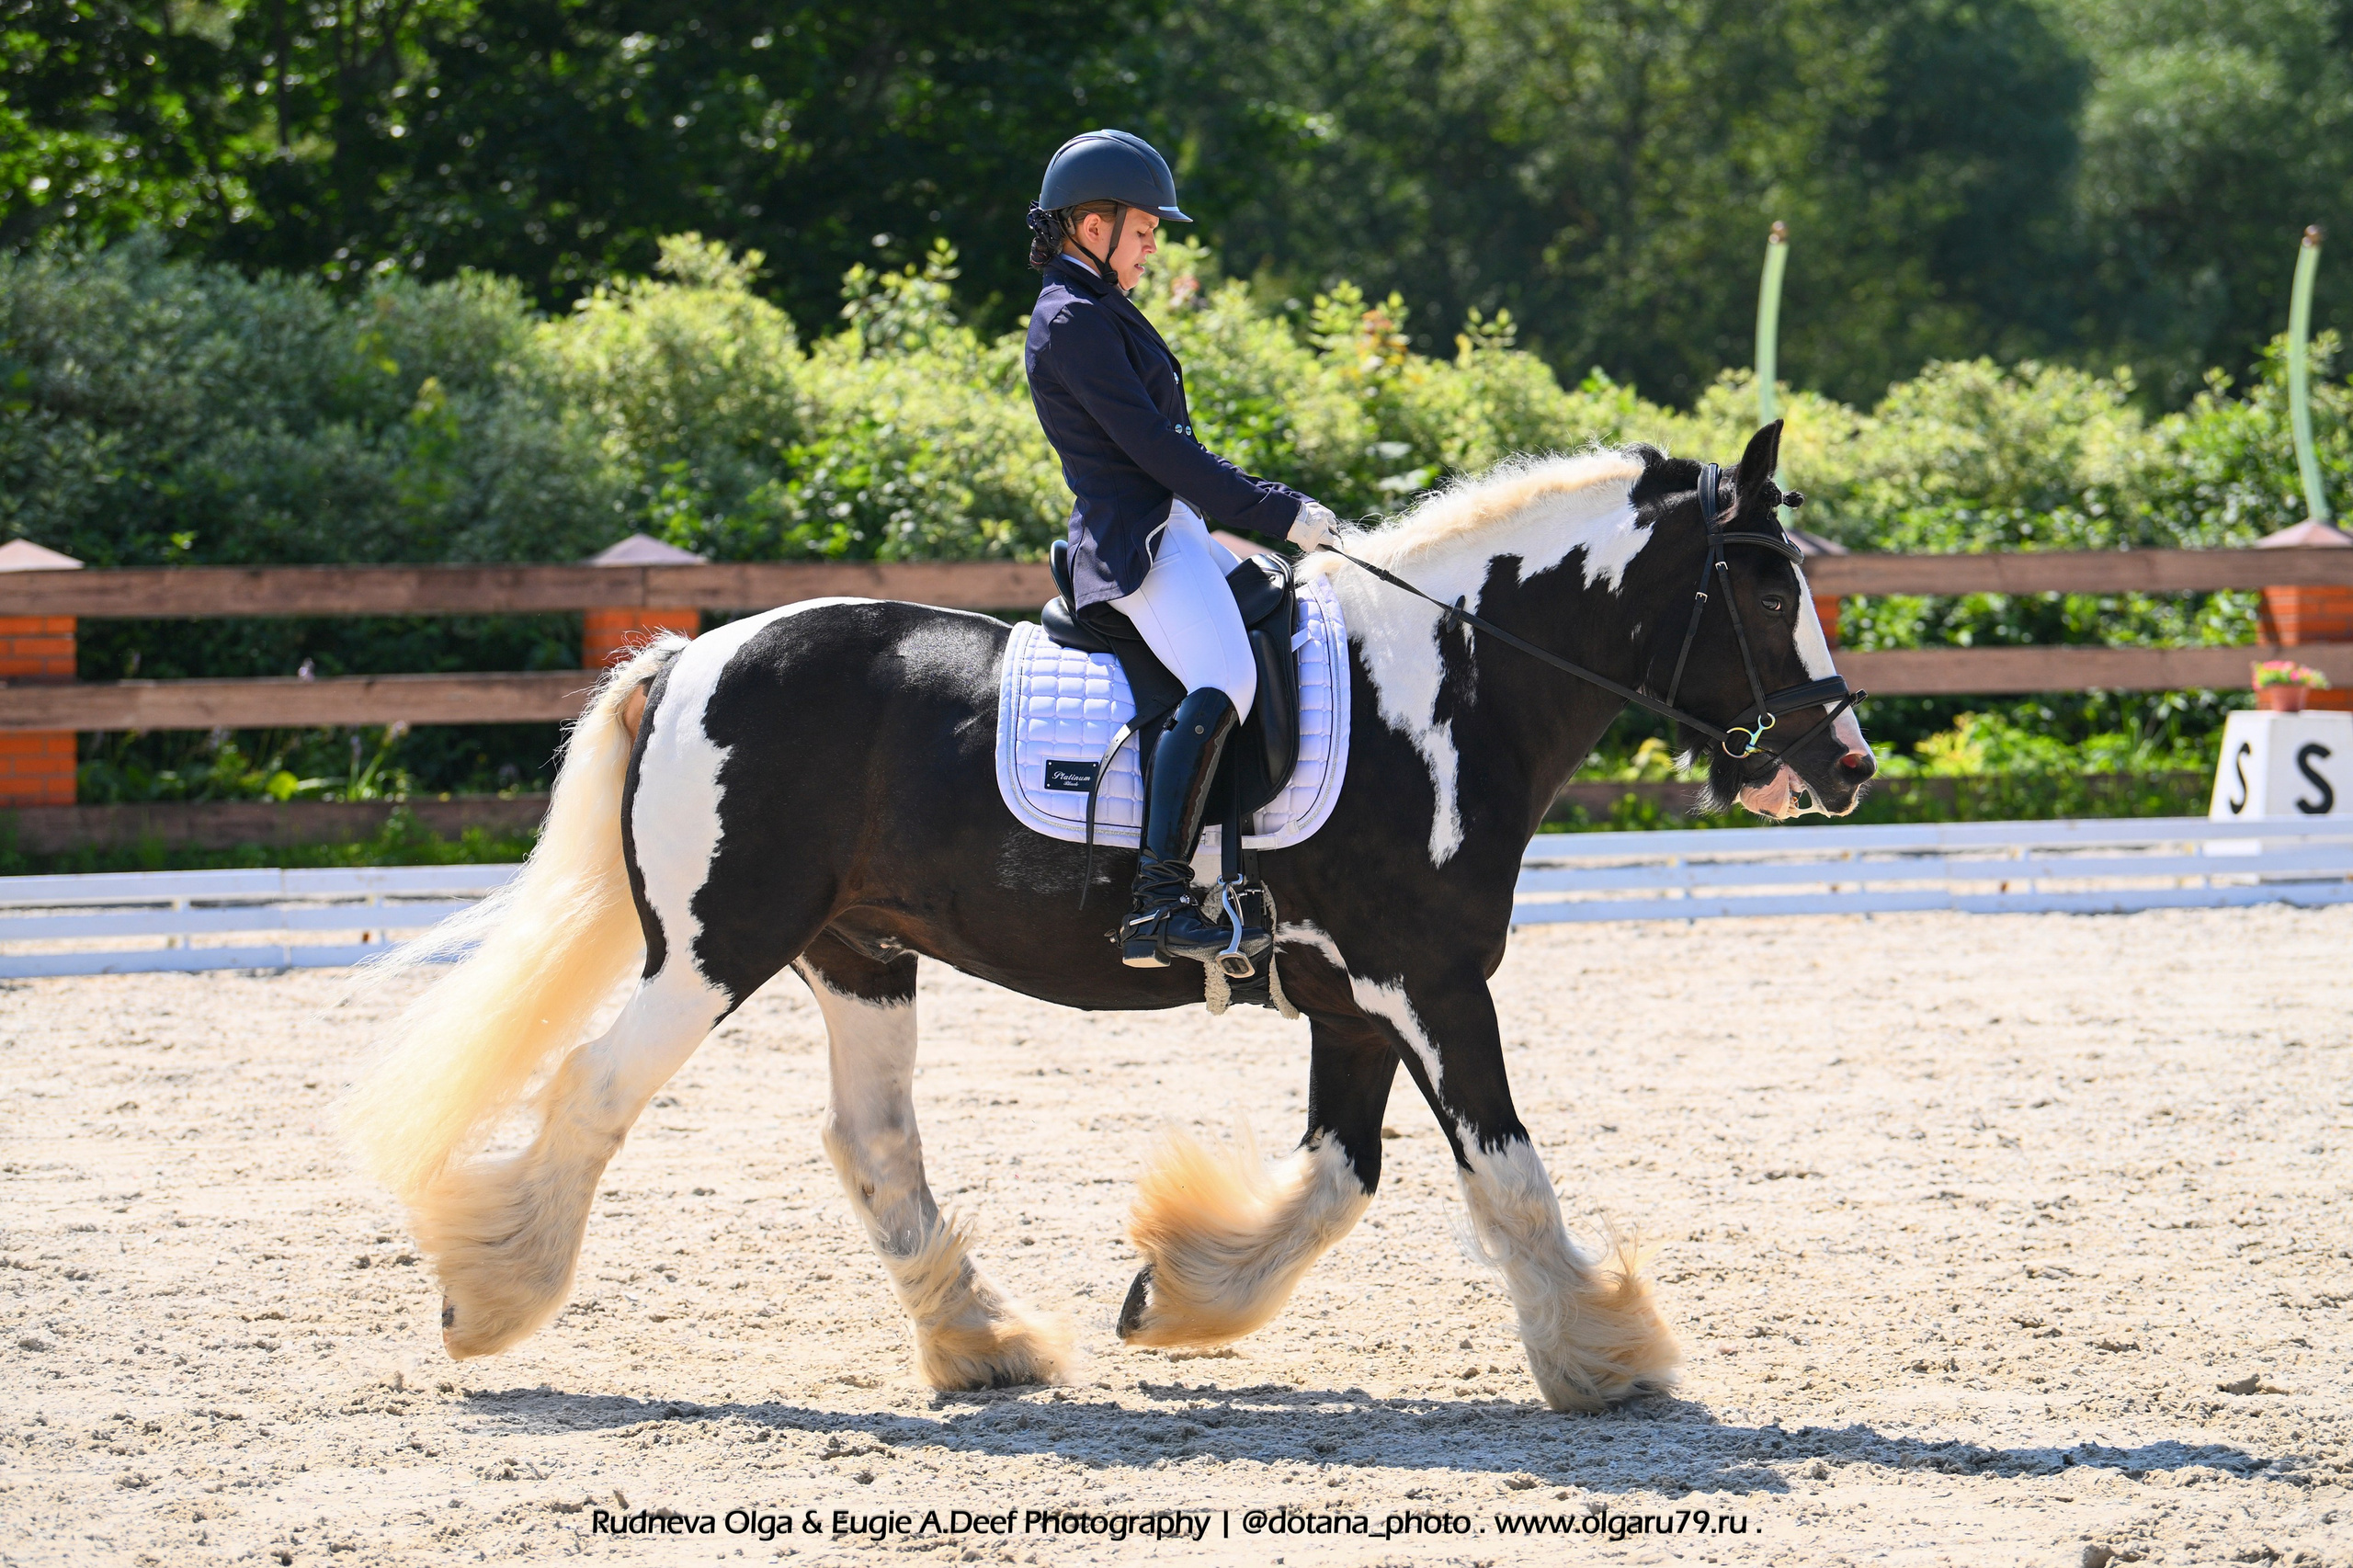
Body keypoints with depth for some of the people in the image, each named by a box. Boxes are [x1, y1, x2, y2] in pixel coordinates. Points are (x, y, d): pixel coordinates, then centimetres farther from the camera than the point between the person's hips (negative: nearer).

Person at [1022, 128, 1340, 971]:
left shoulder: (1096, 312, 21)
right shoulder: (1074, 321, -12)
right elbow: (1155, 448, -18)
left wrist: (1270, 505, 19)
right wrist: (1274, 512, -15)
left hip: (1174, 527, 12)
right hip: (1134, 540, -12)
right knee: (1224, 680, -31)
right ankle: (1157, 903, -40)